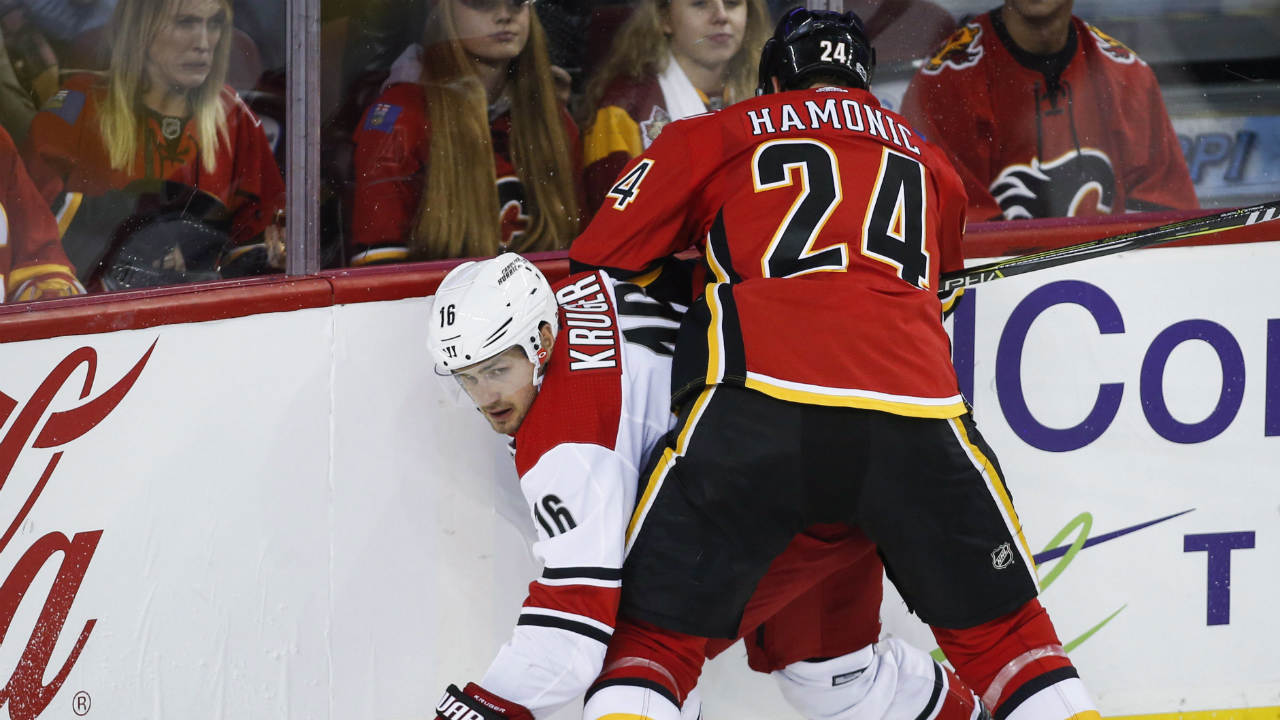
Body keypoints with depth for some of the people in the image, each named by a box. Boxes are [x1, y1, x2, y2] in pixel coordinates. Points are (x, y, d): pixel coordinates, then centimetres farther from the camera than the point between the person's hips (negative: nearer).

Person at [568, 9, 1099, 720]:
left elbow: (598, 266, 20)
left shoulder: (716, 137, 20)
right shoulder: (929, 163, 29)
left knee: (656, 628, 5)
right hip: (916, 406, 2)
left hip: (762, 396, -2)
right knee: (997, 626, 18)